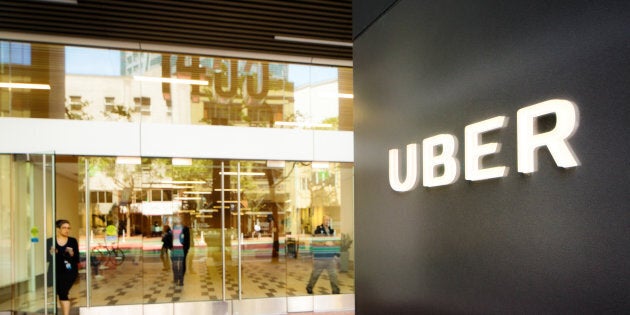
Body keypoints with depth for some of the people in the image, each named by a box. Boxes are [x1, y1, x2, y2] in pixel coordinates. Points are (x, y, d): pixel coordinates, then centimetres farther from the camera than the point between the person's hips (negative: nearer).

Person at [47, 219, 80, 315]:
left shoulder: (73, 241, 1)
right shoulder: (50, 241, 2)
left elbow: (77, 259, -1)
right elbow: (47, 258, 1)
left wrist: (72, 254, -20)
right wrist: (51, 254, -19)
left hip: (69, 271, -2)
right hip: (55, 271, 2)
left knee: (63, 292, -16)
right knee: (61, 294, 10)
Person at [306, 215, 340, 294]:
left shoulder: (331, 230, 9)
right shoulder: (318, 229, -8)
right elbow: (314, 241, -17)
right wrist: (325, 243, -30)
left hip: (330, 256, 4)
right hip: (320, 256, -4)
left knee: (333, 274, 2)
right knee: (315, 273, 11)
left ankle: (336, 290, 10)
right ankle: (309, 287, 31)